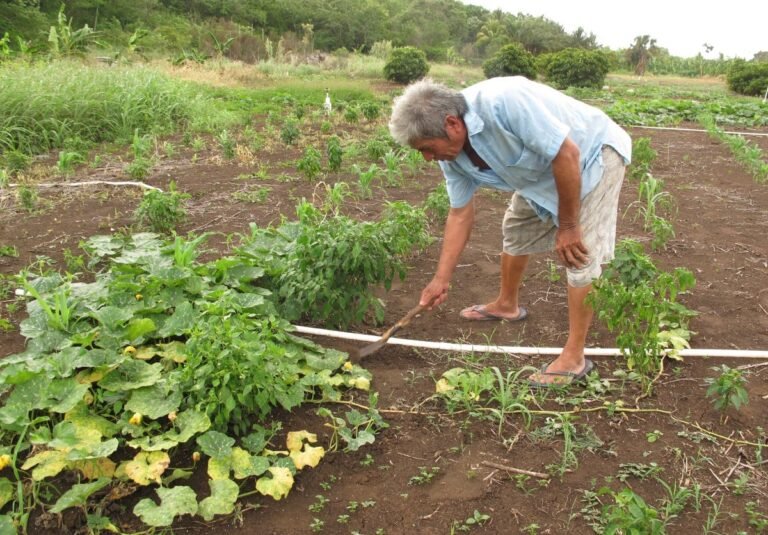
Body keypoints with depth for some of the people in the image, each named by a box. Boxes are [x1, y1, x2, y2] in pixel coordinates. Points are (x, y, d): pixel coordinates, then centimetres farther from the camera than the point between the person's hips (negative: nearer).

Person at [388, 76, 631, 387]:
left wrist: (568, 226, -24)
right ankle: (507, 305, 41)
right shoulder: (451, 155, -12)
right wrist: (441, 280, -3)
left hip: (593, 152, -8)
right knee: (516, 229, 18)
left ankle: (574, 357, -5)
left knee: (580, 254, -13)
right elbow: (461, 213, -2)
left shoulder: (503, 102, -39)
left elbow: (567, 154, -34)